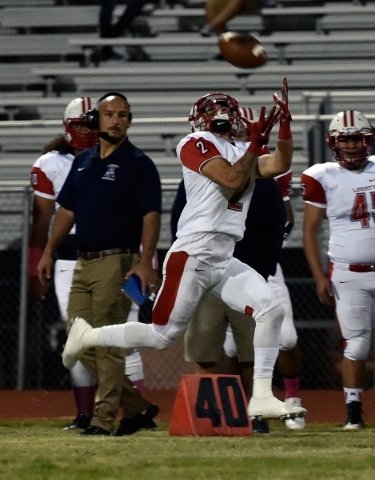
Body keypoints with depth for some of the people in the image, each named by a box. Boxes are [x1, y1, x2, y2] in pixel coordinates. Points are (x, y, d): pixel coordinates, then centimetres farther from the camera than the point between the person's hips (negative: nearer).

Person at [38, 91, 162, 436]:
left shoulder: (138, 164, -5)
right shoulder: (83, 162, 15)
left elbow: (151, 216, -11)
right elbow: (67, 211, 21)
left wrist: (145, 262, -21)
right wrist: (49, 252, 14)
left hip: (117, 262, -8)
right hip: (84, 262, 8)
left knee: (109, 343, -8)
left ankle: (104, 419, -3)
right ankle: (135, 405, 14)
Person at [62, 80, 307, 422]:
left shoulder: (243, 152, 18)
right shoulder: (196, 144, -4)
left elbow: (280, 165, 2)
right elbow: (232, 179, -17)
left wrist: (285, 123, -7)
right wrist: (257, 142, -18)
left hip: (225, 262, 7)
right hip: (192, 256, -7)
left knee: (271, 311, -8)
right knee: (162, 336, -6)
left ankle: (262, 397, -6)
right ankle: (87, 336, 15)